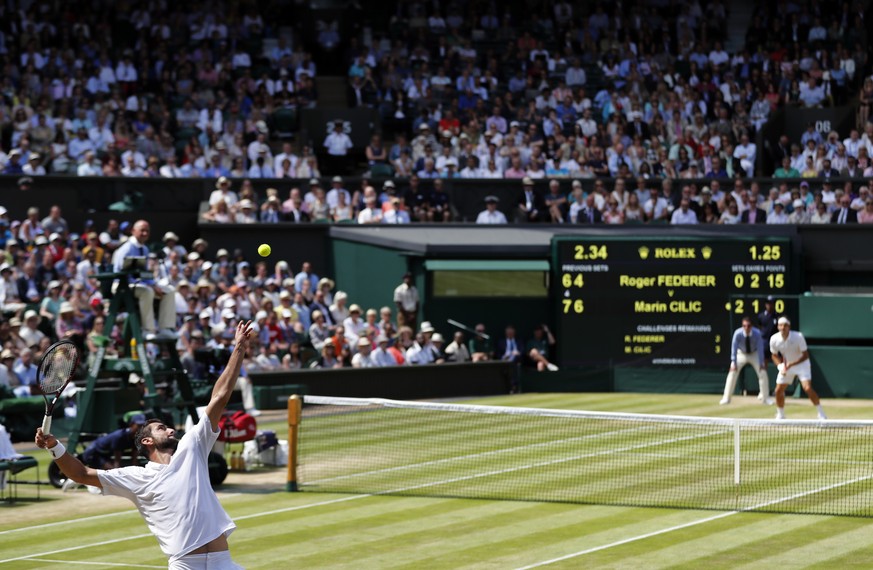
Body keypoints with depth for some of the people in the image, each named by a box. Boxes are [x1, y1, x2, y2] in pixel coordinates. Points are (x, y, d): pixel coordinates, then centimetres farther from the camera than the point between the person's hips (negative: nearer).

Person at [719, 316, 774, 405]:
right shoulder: (738, 333, -29)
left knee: (763, 372, -9)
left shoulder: (757, 333, -29)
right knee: (732, 373, -10)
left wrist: (761, 363, -37)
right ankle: (726, 398, 0)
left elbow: (760, 348, -30)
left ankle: (765, 397, 6)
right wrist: (733, 363, -35)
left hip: (754, 354, 0)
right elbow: (734, 348, -28)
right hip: (741, 354, 0)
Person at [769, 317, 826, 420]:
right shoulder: (774, 339, -16)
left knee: (808, 388, -20)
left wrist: (791, 364, -28)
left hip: (801, 363, -4)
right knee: (778, 390, 0)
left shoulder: (798, 336, -26)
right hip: (786, 365, 4)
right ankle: (780, 416, 21)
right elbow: (774, 355, 2)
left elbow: (805, 355, -20)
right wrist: (781, 366, -16)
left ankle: (821, 414, -9)